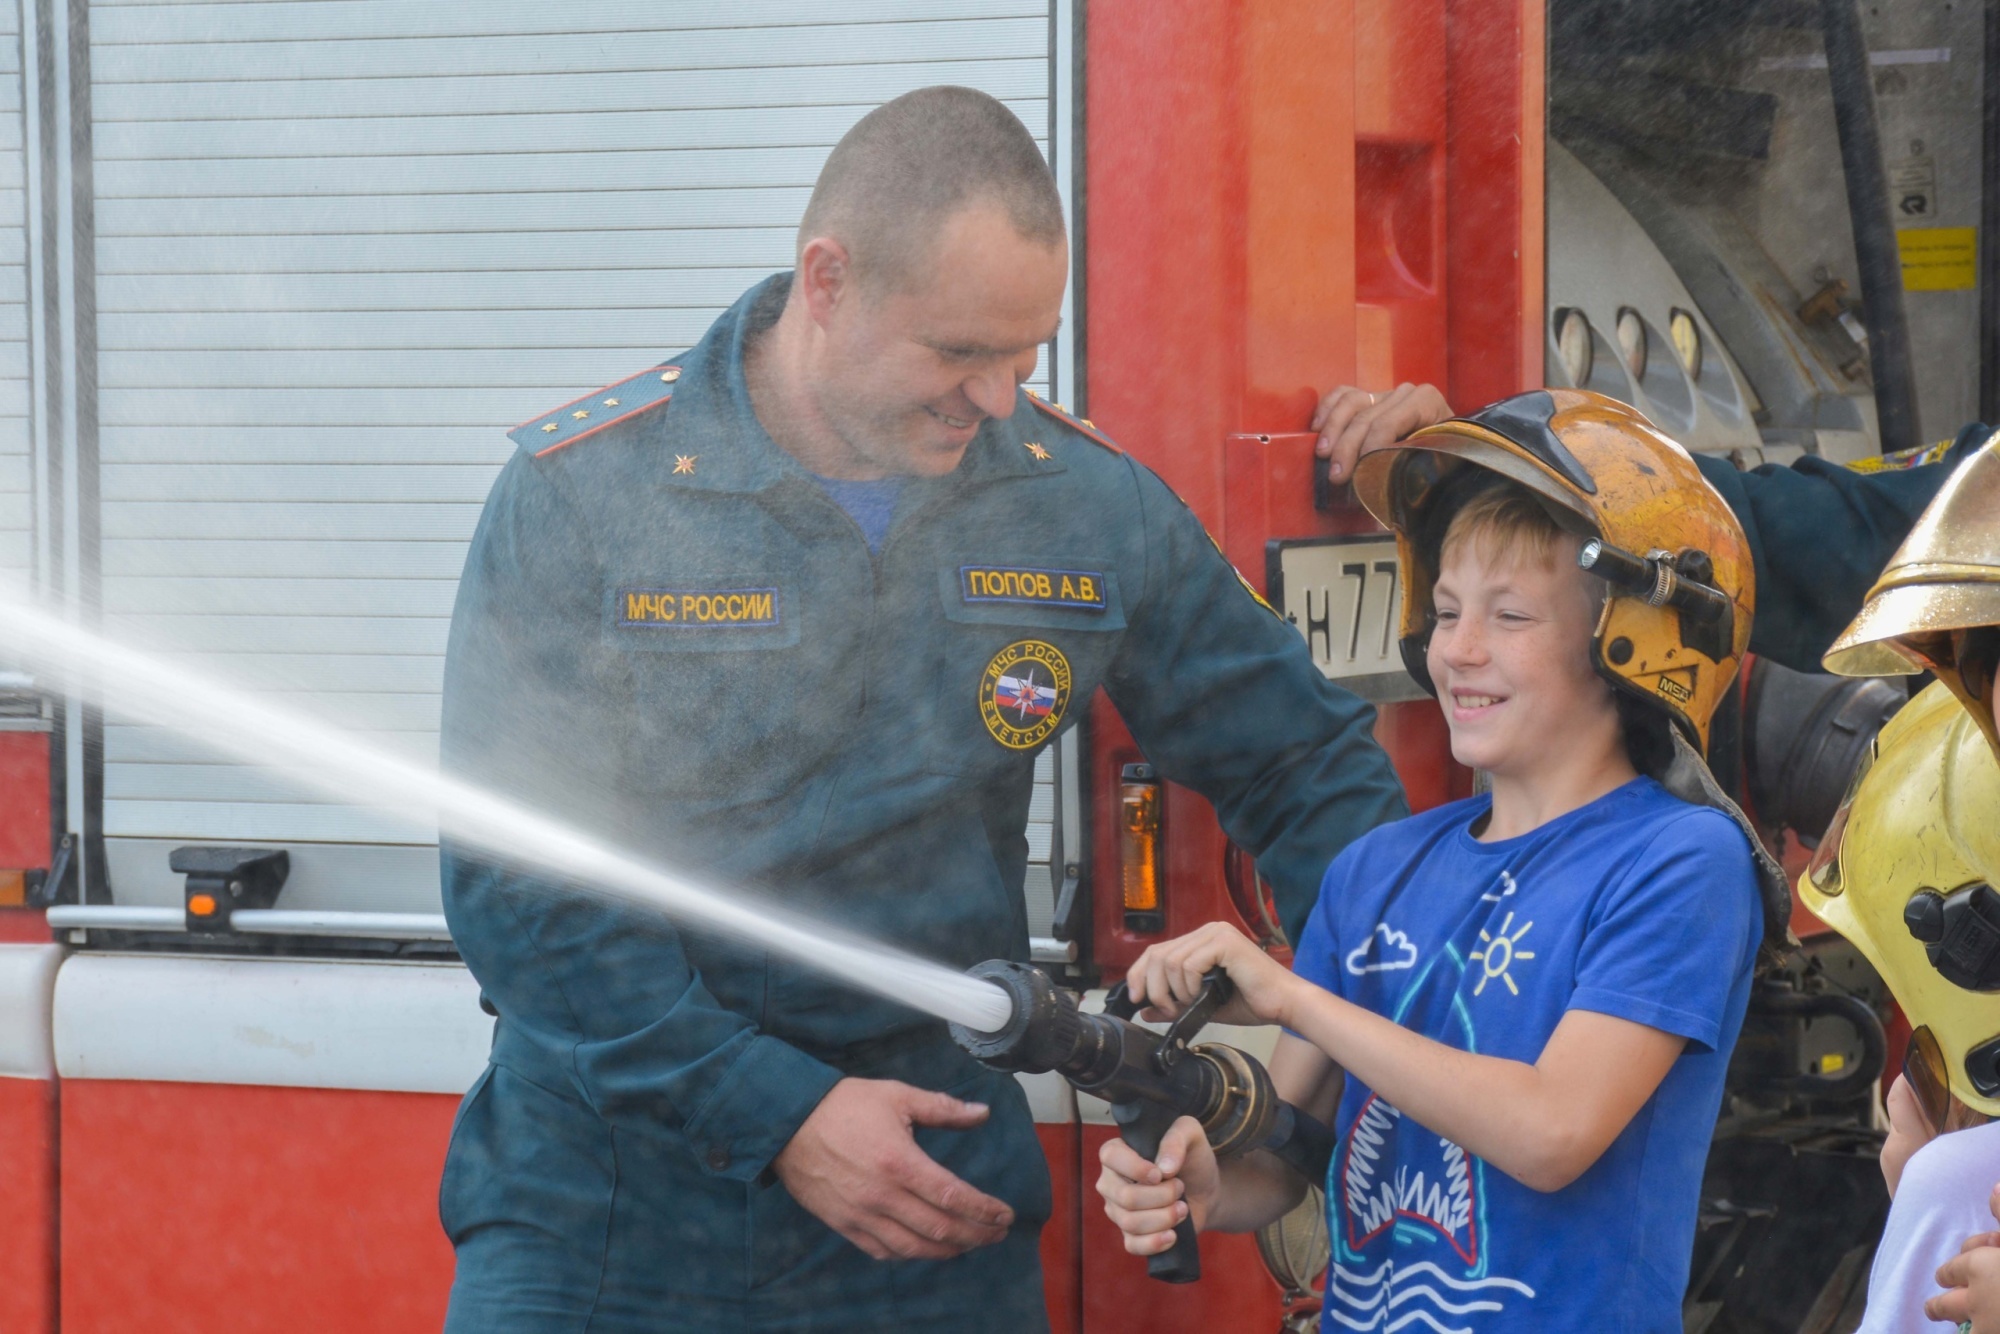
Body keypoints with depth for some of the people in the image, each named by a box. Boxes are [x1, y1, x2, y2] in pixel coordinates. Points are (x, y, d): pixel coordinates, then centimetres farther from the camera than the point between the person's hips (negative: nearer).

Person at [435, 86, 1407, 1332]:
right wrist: (776, 1115, -17)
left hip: (933, 1212, 2)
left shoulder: (1091, 503, 0)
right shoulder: (581, 492, -9)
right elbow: (511, 881, -11)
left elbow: (1304, 765, 11)